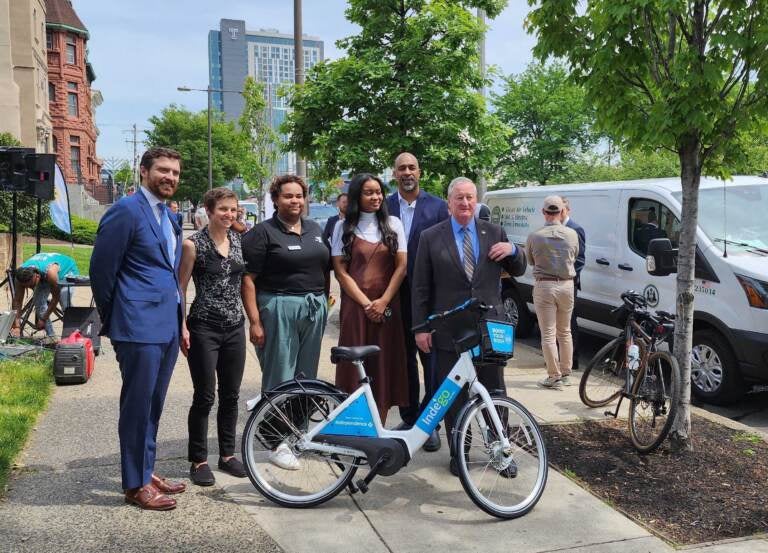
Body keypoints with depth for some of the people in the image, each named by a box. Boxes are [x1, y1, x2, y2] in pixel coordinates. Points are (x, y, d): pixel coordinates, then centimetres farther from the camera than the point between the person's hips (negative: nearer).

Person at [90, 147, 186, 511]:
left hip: (167, 325, 8)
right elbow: (101, 269, -10)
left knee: (153, 405, 16)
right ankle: (135, 485, 13)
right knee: (138, 406, 1)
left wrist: (178, 319, 16)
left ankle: (146, 471, 29)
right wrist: (112, 319, -1)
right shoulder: (127, 211, -11)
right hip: (140, 327, -8)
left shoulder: (169, 217, 16)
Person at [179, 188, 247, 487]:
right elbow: (180, 288, -5)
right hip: (204, 329, -5)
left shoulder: (240, 240, 8)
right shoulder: (193, 244, -6)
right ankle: (198, 460, 15)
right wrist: (182, 327, -12)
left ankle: (227, 454, 26)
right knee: (204, 397, 1)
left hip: (235, 327, 5)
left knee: (231, 395, 12)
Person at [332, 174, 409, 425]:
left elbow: (401, 267, 3)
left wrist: (383, 301, -8)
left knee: (384, 364, 1)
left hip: (387, 306, 1)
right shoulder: (344, 227, 5)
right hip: (354, 304, -1)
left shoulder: (393, 224, 9)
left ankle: (379, 425, 10)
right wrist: (366, 303, -8)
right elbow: (340, 271, 0)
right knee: (354, 363, -3)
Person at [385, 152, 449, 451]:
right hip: (398, 294, 3)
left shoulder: (437, 206, -1)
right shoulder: (385, 206, 5)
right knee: (405, 359, 13)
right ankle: (409, 418, 25)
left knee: (432, 359, 3)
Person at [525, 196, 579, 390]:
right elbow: (575, 257, 11)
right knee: (565, 332, 15)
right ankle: (566, 374, 22)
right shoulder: (572, 234, -3)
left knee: (548, 334, 2)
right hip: (567, 285, 3)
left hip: (544, 286, -3)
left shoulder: (534, 236, -9)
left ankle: (554, 377, 4)